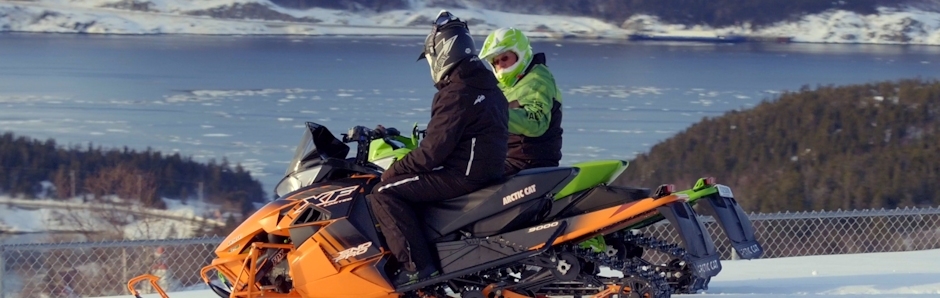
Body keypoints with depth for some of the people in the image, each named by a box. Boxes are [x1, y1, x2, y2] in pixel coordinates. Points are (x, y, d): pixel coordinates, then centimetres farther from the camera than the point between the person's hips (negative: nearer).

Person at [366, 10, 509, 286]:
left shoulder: (457, 93, -18)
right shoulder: (486, 85, 13)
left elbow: (433, 150, -20)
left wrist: (394, 169, -7)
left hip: (462, 175, -10)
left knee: (384, 193, -11)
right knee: (403, 183, 25)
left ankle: (417, 265, -19)